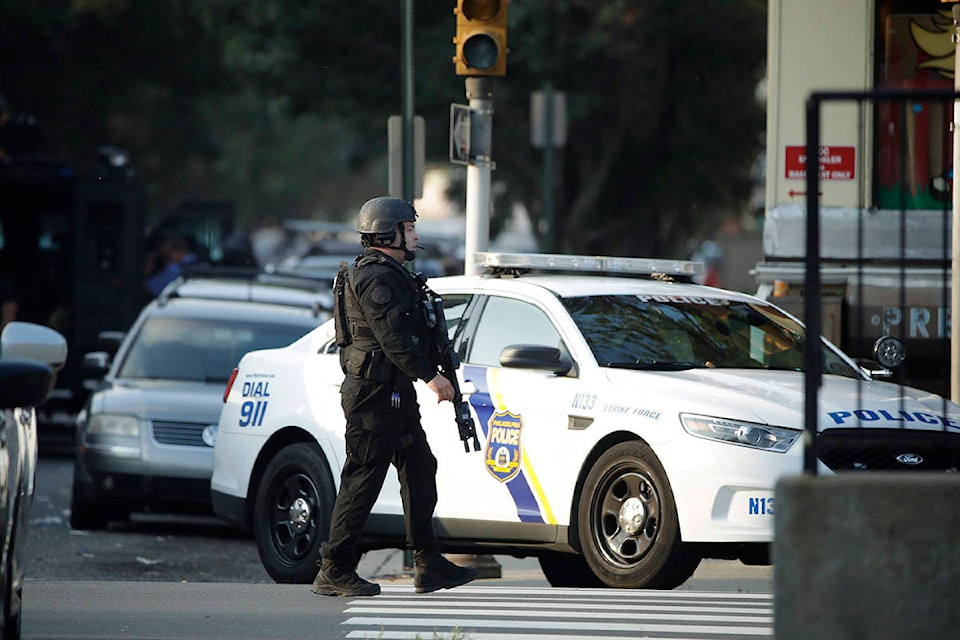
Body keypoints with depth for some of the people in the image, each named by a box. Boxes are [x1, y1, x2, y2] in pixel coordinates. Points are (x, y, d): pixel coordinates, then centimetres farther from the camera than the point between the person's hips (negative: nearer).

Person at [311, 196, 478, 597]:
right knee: (362, 480, -8)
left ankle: (429, 565, 12)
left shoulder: (389, 274, 19)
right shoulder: (374, 277, -15)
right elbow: (392, 335, -22)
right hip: (374, 394, -11)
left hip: (395, 394, 11)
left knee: (420, 470, 10)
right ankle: (334, 572, -5)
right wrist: (430, 375, -22)